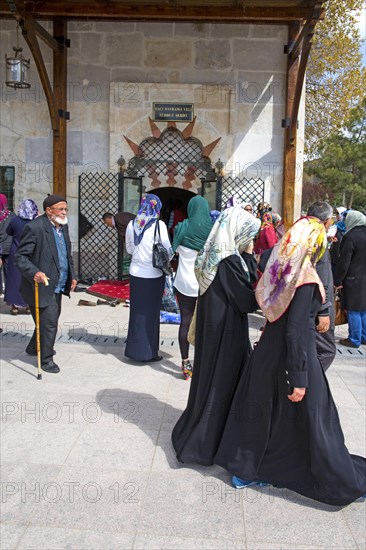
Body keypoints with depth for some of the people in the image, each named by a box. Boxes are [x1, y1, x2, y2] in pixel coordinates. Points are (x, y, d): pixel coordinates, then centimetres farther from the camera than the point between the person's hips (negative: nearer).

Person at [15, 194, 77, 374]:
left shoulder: (63, 226, 9)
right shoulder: (35, 227, -17)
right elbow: (20, 257, -18)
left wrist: (72, 275, 12)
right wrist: (34, 273, -33)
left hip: (58, 287, 9)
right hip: (42, 287, -9)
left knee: (51, 320, 21)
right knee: (49, 323, -3)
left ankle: (34, 348, 43)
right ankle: (46, 359, 17)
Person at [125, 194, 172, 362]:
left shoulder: (132, 224, 1)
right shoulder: (159, 225, -13)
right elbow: (167, 251, -11)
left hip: (136, 274, 4)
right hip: (153, 275, -4)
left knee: (137, 311, 15)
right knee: (150, 313, 7)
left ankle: (134, 349, 25)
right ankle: (148, 352, 16)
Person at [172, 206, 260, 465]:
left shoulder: (213, 256, 5)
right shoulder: (230, 262, -22)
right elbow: (249, 300, -18)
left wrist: (247, 258, 0)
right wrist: (249, 257, -12)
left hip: (210, 327, 9)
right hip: (226, 332, -9)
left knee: (208, 378, 21)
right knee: (222, 383, 6)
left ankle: (194, 433, 38)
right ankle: (206, 444, 21)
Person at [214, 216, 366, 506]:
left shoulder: (279, 268, 1)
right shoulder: (306, 279, -21)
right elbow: (295, 331, -23)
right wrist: (299, 378, -19)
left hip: (268, 350, 7)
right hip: (294, 355, -7)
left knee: (263, 410, 19)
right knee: (312, 418, 7)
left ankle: (244, 470, 32)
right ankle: (341, 483, 27)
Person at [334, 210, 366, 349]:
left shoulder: (350, 237, -17)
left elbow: (344, 263, -16)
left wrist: (337, 281, -8)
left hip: (354, 280, -7)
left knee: (354, 311, 2)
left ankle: (354, 340, 11)